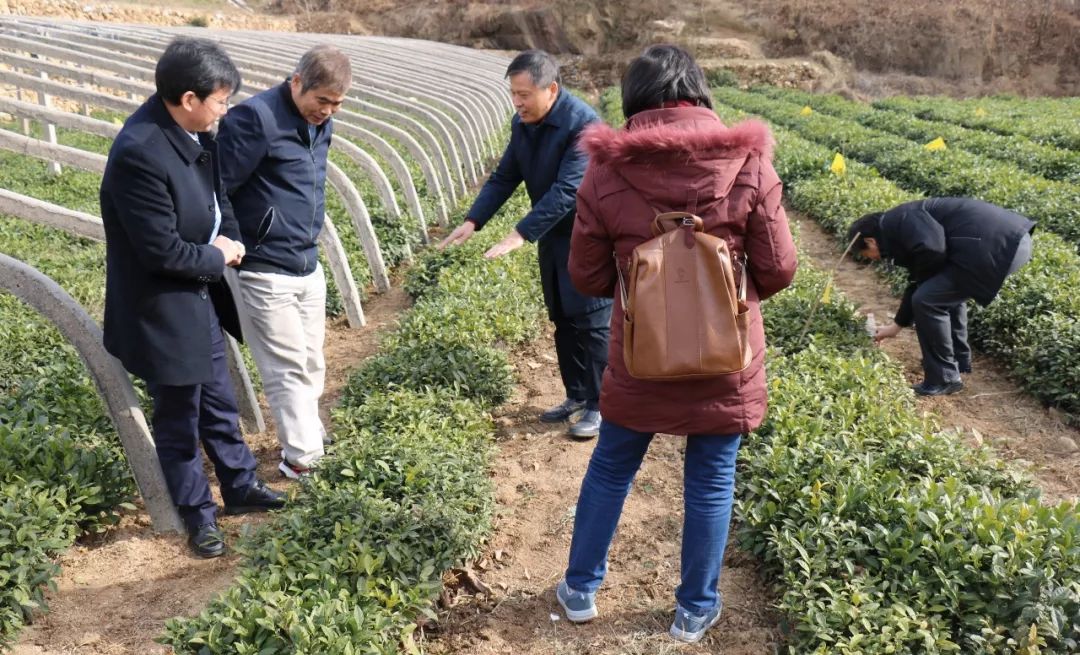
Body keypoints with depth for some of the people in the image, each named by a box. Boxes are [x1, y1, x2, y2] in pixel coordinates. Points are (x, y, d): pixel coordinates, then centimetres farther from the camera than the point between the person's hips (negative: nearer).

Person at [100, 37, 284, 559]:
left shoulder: (191, 129, -4)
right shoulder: (139, 154, -30)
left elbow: (216, 195, 11)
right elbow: (163, 251, -28)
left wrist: (229, 240, -8)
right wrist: (218, 257, -11)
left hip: (201, 296, 8)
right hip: (163, 310, -8)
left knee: (219, 401, 23)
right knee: (179, 418, 12)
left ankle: (240, 486, 42)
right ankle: (198, 514, 31)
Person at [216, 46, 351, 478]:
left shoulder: (320, 122, 8)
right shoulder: (256, 118, -19)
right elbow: (216, 188, -18)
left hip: (309, 267, 7)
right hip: (266, 274, -7)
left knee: (311, 365, 16)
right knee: (288, 370, 3)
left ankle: (305, 435, 33)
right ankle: (304, 457, 15)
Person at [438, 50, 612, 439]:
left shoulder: (582, 125, -24)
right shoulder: (522, 123, 1)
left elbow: (566, 190, -30)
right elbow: (504, 177, 7)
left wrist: (521, 234, -35)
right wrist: (473, 221, -5)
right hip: (552, 235, 8)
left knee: (591, 322, -3)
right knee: (563, 321, 14)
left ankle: (599, 405, 9)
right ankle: (576, 394, 27)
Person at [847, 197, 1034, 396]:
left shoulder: (898, 221, -3)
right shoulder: (906, 228, 26)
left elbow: (932, 249, -21)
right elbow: (922, 283, 35)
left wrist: (924, 277, 2)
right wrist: (897, 325, 43)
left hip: (997, 246, -11)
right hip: (1011, 238, 11)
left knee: (927, 301, -5)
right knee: (946, 291, 28)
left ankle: (944, 379, 7)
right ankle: (958, 360, 38)